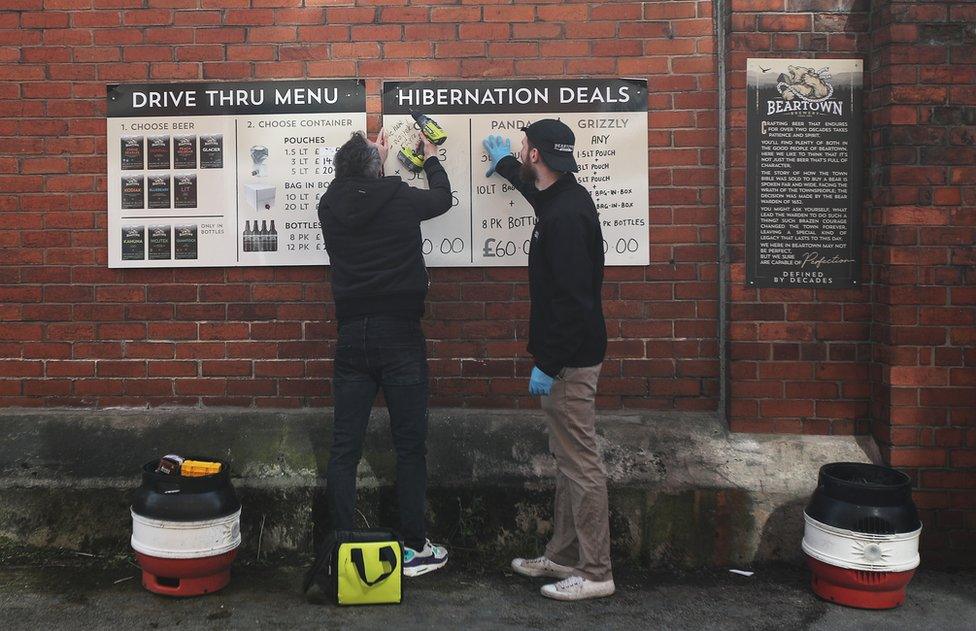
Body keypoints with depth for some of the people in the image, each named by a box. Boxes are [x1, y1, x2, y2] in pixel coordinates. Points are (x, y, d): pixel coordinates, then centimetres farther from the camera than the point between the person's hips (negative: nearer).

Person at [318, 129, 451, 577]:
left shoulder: (330, 207, 3)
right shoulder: (402, 199, -5)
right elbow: (442, 198, 18)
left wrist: (373, 157, 42)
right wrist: (430, 158, 36)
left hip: (351, 339, 3)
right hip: (400, 337, -3)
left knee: (344, 447, 7)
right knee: (410, 445, 5)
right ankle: (414, 547, 12)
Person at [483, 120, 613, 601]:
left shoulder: (566, 215, -21)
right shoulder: (561, 197, 10)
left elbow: (572, 299, -26)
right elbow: (537, 188, 39)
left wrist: (548, 365, -23)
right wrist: (504, 164, 52)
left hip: (570, 360, -11)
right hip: (567, 356, 11)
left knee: (580, 463, -3)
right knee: (567, 459, 16)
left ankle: (595, 573, 7)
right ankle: (563, 556, 28)